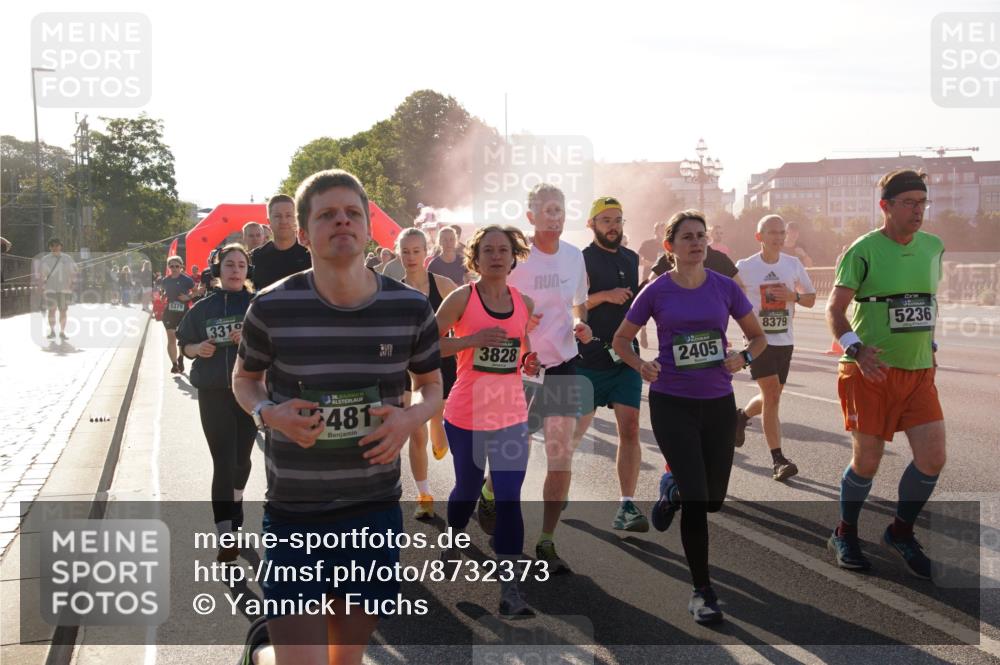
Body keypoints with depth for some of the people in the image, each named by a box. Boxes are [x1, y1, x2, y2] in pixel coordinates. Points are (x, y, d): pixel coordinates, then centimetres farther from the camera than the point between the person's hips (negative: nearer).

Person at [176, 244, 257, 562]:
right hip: (213, 394, 0)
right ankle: (226, 535, -5)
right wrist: (198, 348, -9)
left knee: (241, 458, 15)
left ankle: (235, 504, 44)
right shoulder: (202, 307, 5)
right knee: (223, 462, -5)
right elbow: (184, 344, 12)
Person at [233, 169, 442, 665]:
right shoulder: (272, 308, -10)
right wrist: (268, 414, -14)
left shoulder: (411, 308, -5)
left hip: (376, 511, 3)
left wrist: (411, 417, -12)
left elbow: (432, 384, 10)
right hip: (294, 513, -2)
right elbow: (243, 379, 8)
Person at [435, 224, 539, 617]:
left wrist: (529, 362, -2)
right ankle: (454, 538, 48)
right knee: (468, 487, 16)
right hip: (466, 414, -2)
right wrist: (471, 340, -21)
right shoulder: (462, 298, -8)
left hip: (511, 415, 2)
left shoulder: (525, 303, 5)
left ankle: (509, 590, 0)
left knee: (509, 498, -4)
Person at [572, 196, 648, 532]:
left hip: (625, 357, 4)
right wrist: (605, 296, -22)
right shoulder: (581, 259, -4)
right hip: (588, 358, -4)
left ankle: (627, 505, -3)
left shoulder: (631, 259, 13)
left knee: (630, 429, -7)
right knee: (577, 427, 9)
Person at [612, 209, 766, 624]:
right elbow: (621, 340, 6)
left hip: (719, 403, 3)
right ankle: (702, 592, 7)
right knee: (696, 498, -8)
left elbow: (758, 336, 11)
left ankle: (675, 491, 48)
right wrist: (642, 366, -14)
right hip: (672, 404, -3)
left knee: (713, 499, 11)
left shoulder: (725, 287, 0)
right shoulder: (656, 291, -4)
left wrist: (743, 358, -10)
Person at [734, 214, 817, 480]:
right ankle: (778, 460, -8)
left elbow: (811, 299, 10)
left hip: (785, 341, 4)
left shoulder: (793, 264, 4)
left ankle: (741, 416, 46)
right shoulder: (744, 267, -5)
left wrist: (793, 295, -10)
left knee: (771, 398, 13)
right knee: (772, 396, -13)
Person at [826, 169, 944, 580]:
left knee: (933, 457, -1)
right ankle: (844, 537, 24)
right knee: (868, 460, 2)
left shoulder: (933, 247, 8)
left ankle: (900, 532, 22)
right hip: (871, 371, -5)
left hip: (919, 370, 5)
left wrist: (930, 345, 16)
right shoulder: (864, 250, -11)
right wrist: (856, 350, -25)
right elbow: (834, 309, -12)